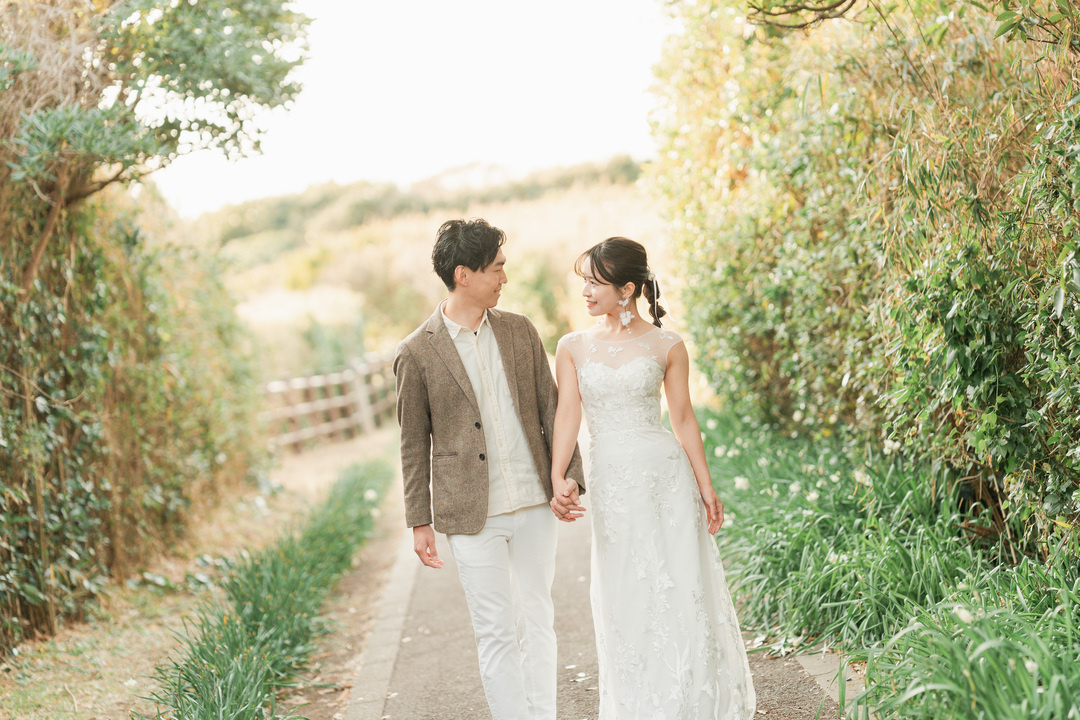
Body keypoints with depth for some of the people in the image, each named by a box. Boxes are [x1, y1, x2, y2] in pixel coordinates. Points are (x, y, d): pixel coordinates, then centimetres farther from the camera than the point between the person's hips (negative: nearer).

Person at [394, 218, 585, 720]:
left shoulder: (520, 331, 6)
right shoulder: (417, 353, -5)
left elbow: (551, 410, 9)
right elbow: (414, 446, 0)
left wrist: (571, 477, -1)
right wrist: (419, 523, -1)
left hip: (534, 504, 4)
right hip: (473, 515, -4)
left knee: (538, 619, 12)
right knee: (496, 631, 0)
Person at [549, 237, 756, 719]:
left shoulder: (666, 346, 0)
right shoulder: (573, 348, 4)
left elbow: (683, 419, 3)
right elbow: (567, 413, -5)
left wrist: (705, 486, 2)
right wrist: (558, 477, -19)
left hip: (666, 478, -2)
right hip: (610, 482, 2)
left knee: (681, 592, 1)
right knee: (625, 602, 8)